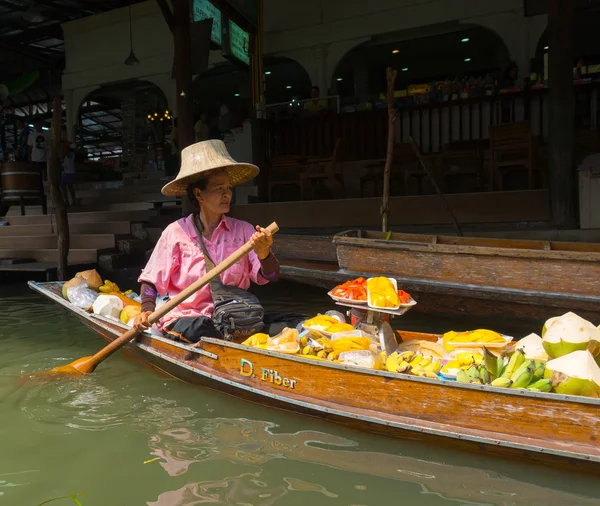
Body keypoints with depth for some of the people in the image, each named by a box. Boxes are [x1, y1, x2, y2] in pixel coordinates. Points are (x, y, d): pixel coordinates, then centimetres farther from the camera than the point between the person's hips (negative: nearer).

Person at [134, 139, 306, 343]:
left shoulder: (243, 230, 7)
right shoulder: (176, 232, 0)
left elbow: (271, 276, -1)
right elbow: (150, 280, 5)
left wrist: (264, 254, -23)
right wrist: (147, 311, -14)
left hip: (236, 318, 2)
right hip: (189, 317, -2)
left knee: (302, 324, -20)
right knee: (194, 330, -40)